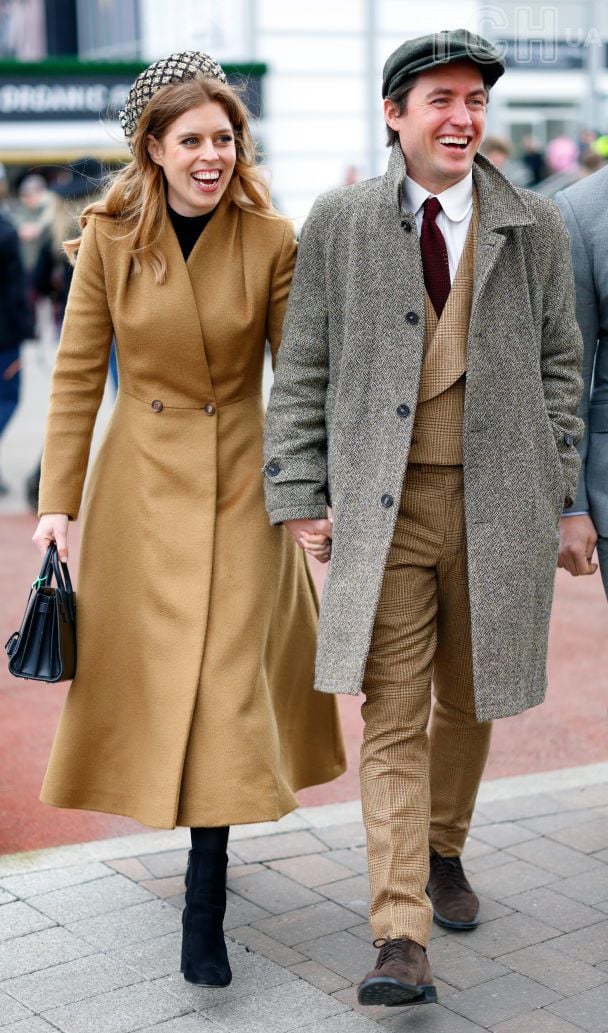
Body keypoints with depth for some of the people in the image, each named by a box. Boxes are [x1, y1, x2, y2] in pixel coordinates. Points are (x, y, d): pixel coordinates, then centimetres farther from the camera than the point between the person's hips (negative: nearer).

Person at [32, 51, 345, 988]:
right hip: (141, 481, 1)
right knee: (150, 668, 10)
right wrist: (58, 500, -4)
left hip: (240, 482, -1)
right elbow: (77, 375, -1)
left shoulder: (271, 242, -7)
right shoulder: (110, 239, -5)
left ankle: (205, 909, 4)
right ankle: (179, 807, 39)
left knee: (228, 677, -3)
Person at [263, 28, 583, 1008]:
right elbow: (302, 368, 4)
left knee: (469, 702, 15)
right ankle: (402, 942, -4)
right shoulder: (338, 224, 2)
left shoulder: (535, 228, 5)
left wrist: (551, 487, 5)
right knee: (392, 717, -5)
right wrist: (300, 494, -1)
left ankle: (443, 851, 41)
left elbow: (558, 362, 10)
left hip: (497, 503, 2)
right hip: (382, 505, -1)